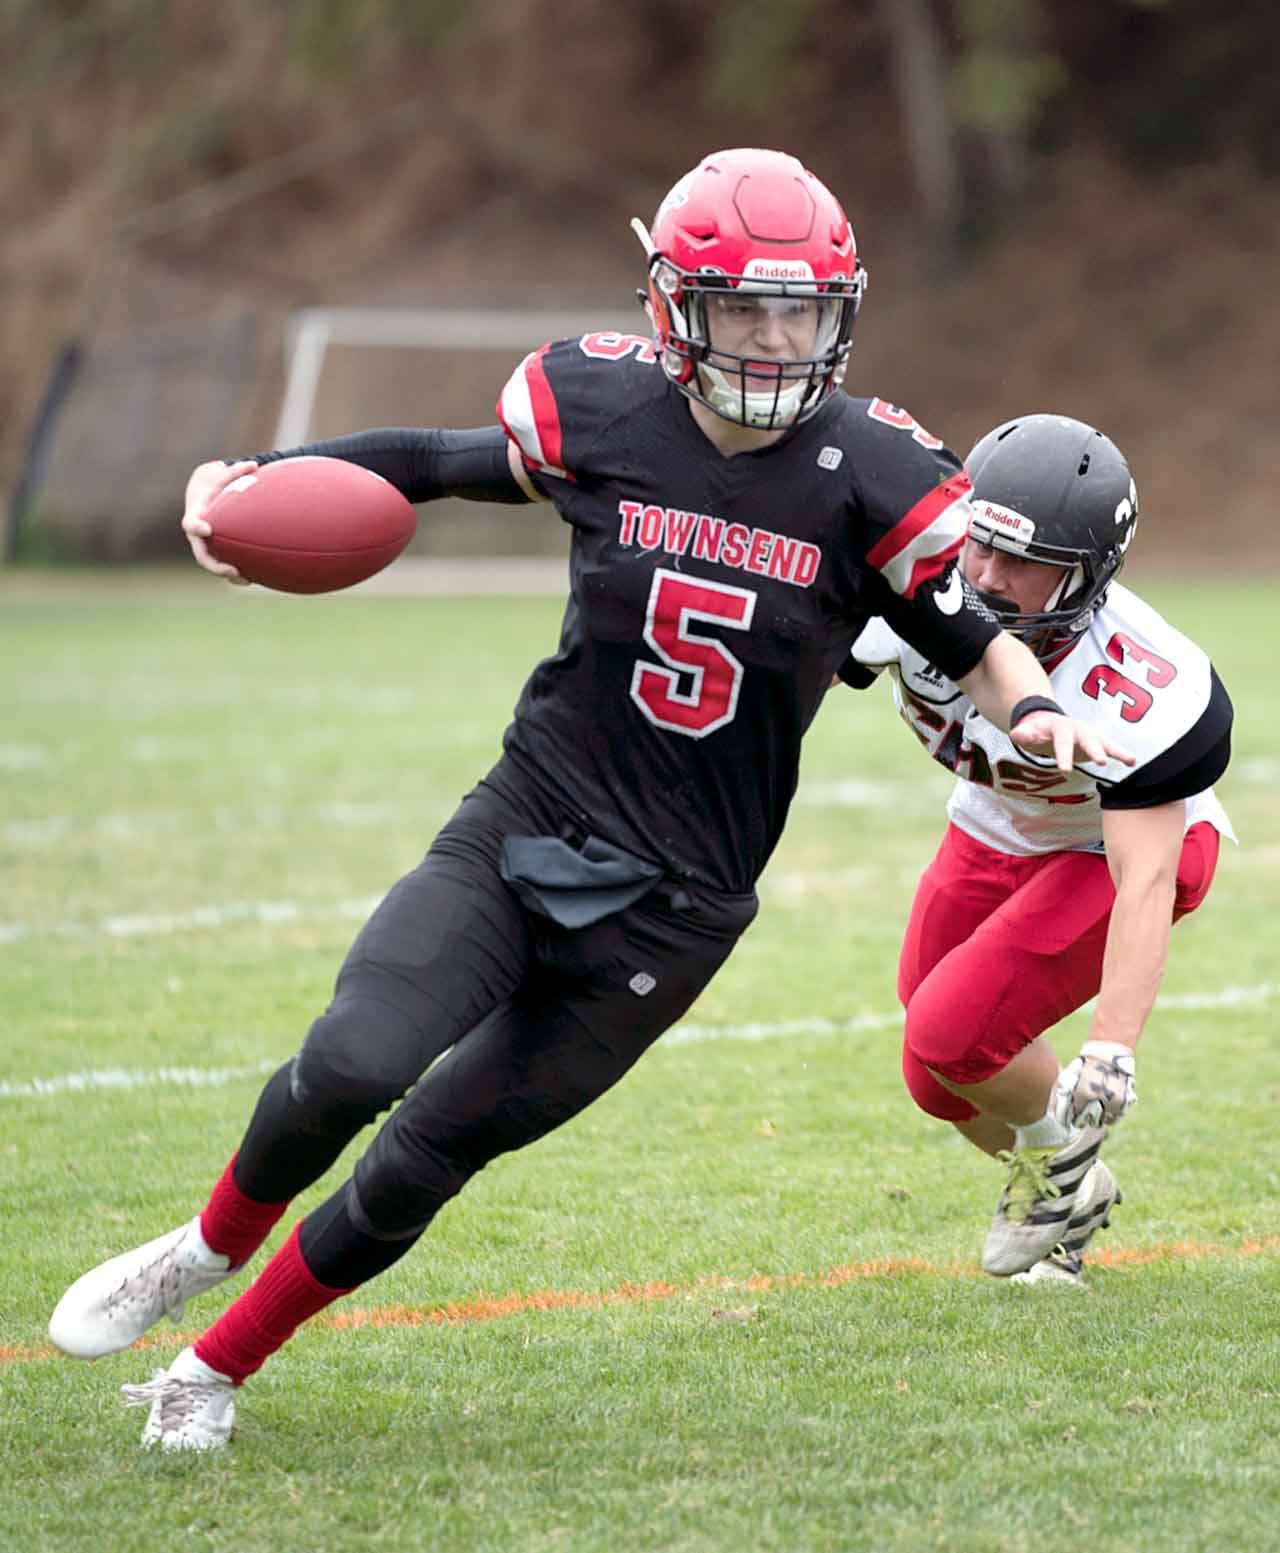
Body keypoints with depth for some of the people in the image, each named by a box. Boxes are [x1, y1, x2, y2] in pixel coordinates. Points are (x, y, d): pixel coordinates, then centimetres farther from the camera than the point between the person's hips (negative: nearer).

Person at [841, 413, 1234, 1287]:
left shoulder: (1137, 695, -39)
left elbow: (1145, 882, -40)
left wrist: (1113, 1049, -48)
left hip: (1122, 845, -6)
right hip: (997, 835, 6)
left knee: (952, 1035, -21)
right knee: (941, 1083, 10)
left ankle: (1059, 1148, 11)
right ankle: (1069, 1200, 39)